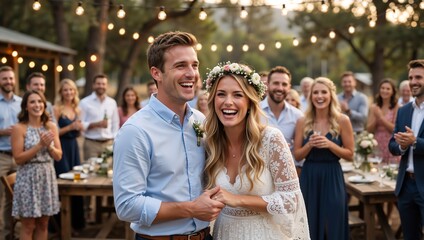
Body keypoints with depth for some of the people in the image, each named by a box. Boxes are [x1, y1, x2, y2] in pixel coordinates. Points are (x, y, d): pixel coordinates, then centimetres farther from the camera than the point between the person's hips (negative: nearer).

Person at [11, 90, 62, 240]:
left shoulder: (51, 127, 5)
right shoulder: (19, 128, -8)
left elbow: (58, 156, 5)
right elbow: (18, 158, -12)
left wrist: (49, 145, -14)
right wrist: (40, 145, -18)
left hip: (47, 177, 4)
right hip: (28, 178, -4)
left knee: (43, 224, 11)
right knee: (28, 226, 2)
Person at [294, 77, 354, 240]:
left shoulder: (342, 120, -4)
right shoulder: (303, 122, 1)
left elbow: (350, 155, -1)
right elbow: (297, 155, 4)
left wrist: (329, 144, -15)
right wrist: (309, 144, -14)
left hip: (332, 178, -1)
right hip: (308, 178, 2)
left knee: (333, 227, 5)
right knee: (309, 227, 9)